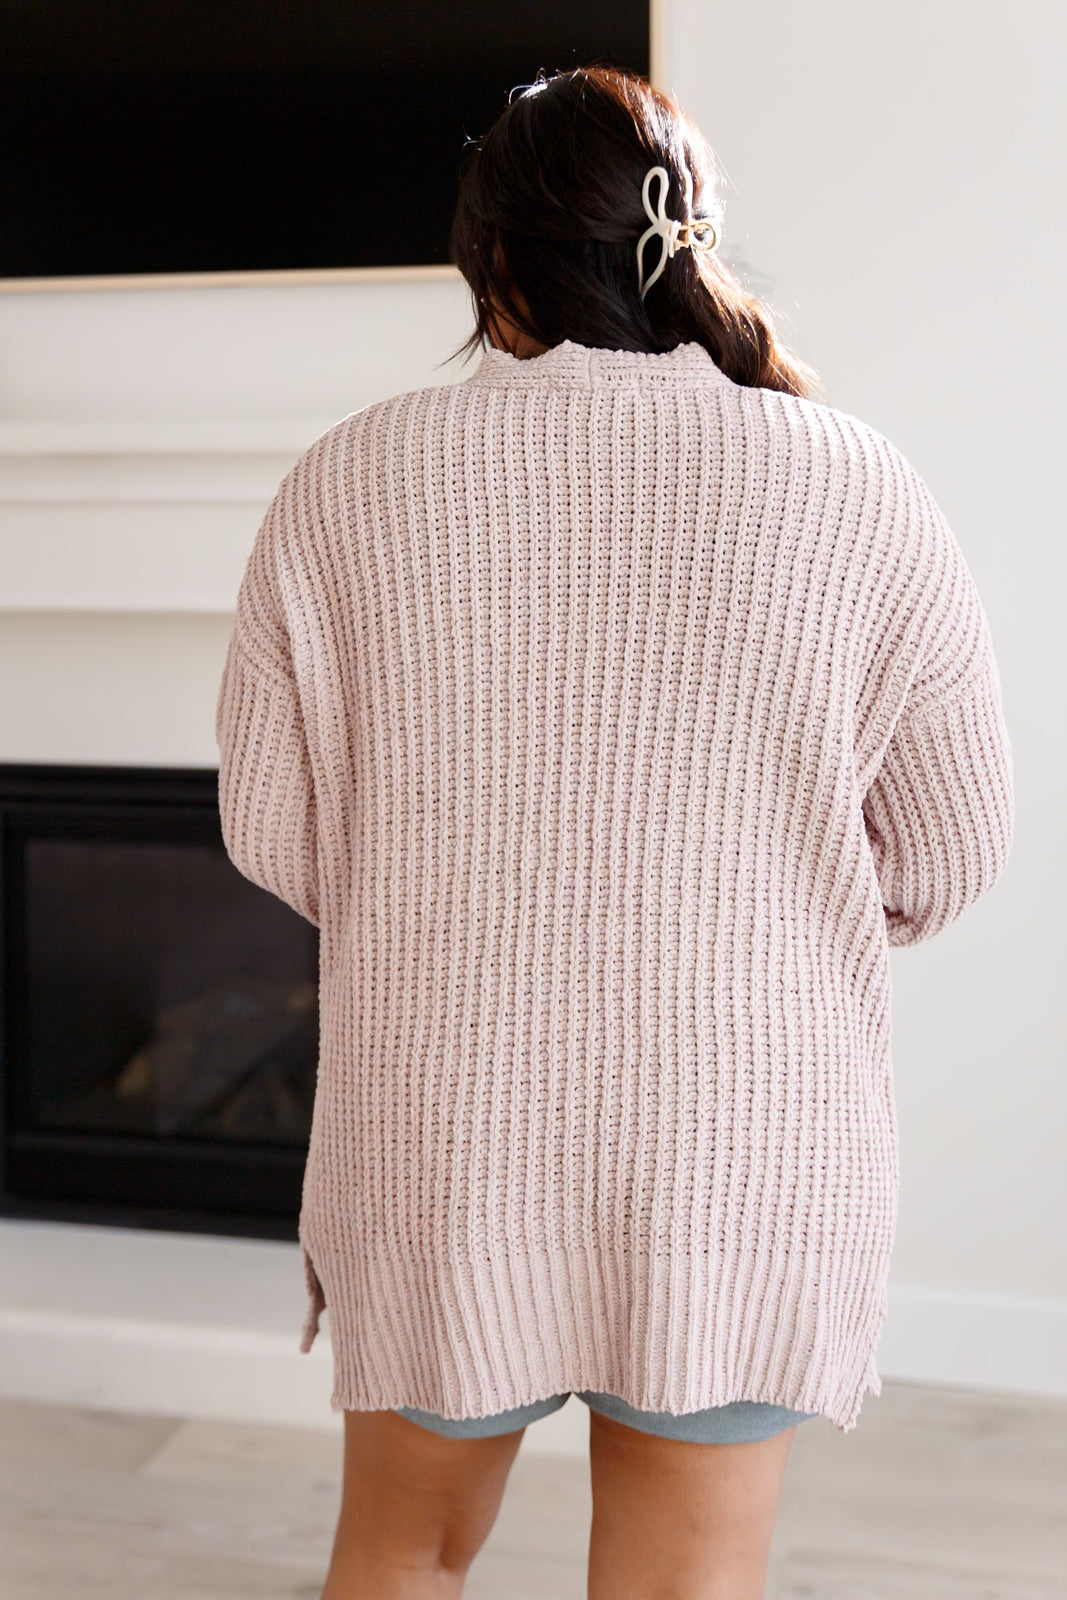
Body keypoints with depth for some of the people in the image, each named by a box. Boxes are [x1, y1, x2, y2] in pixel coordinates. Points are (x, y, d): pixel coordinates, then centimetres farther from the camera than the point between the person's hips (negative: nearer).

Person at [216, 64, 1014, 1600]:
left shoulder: (351, 481, -6)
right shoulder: (857, 493, -6)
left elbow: (270, 825, -1)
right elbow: (952, 851, 0)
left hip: (437, 1128, 1)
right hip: (744, 1144, 0)